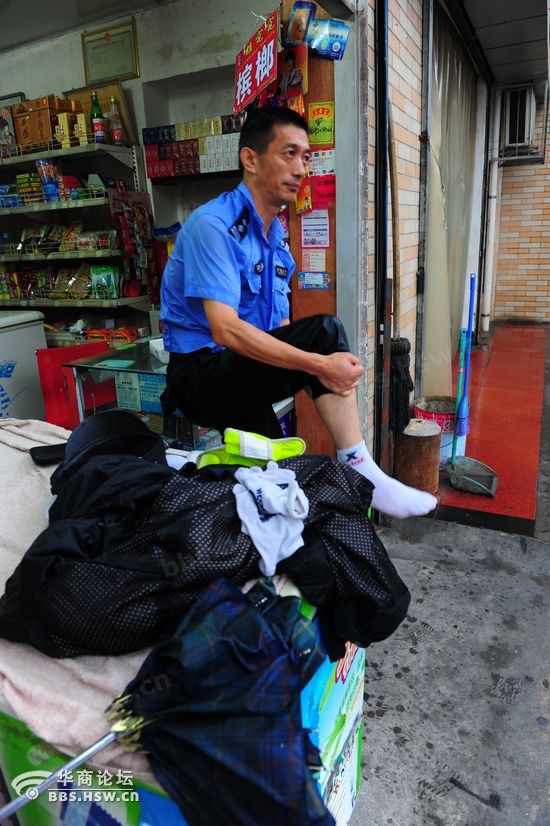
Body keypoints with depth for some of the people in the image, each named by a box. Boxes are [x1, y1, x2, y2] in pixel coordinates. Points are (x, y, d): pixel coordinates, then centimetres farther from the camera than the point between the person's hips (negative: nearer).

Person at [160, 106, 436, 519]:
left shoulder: (277, 235, 12)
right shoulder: (213, 224, -16)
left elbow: (279, 327, 12)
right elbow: (225, 330, -28)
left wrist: (325, 369, -7)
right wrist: (320, 364, -31)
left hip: (244, 371, 8)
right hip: (202, 373, -8)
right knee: (324, 332, -25)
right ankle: (358, 471, -18)